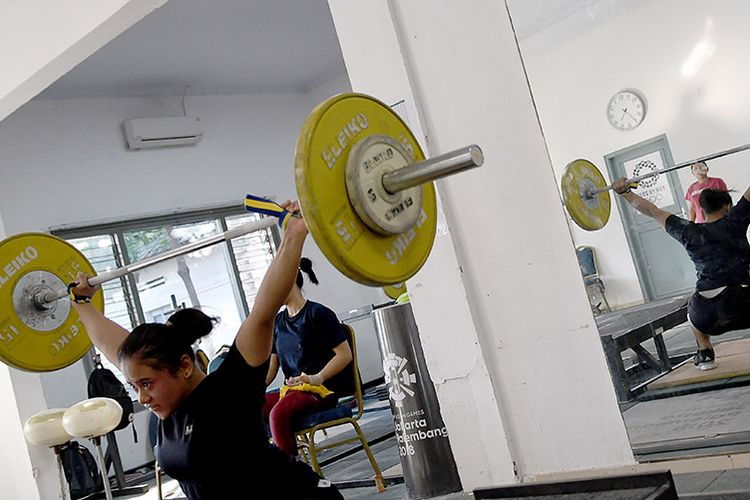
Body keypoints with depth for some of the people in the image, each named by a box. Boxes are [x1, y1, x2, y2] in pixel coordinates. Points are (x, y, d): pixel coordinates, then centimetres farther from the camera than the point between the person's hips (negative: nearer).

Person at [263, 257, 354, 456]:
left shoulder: (317, 313, -6)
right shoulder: (278, 322, 15)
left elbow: (345, 354, -12)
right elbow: (271, 367, 16)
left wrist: (317, 378, -23)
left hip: (321, 389, -7)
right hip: (290, 389, 7)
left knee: (278, 414, -35)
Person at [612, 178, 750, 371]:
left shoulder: (690, 233, 13)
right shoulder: (733, 222, 7)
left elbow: (655, 212, 19)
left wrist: (624, 192, 26)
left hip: (708, 313, 2)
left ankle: (705, 354, 26)